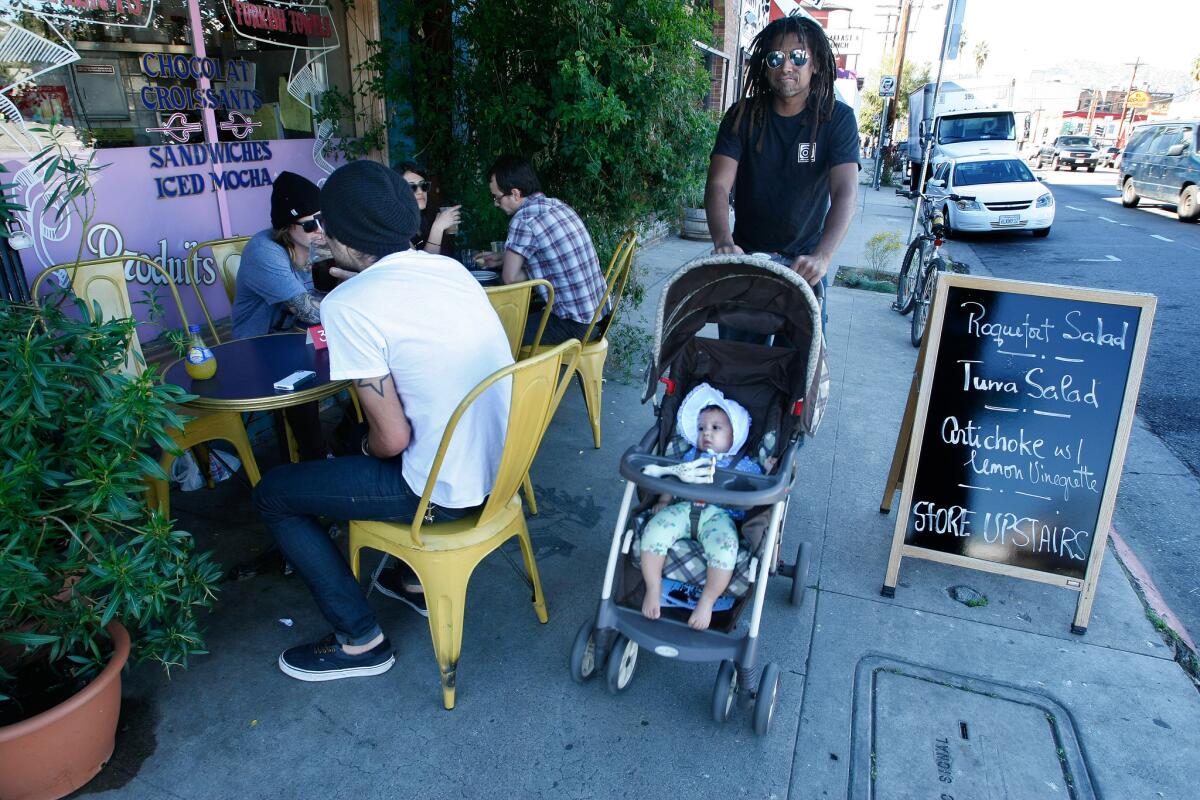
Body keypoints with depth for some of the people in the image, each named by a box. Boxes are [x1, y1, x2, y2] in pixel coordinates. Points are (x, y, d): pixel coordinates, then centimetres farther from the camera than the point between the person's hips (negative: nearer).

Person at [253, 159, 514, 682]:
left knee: (272, 494, 9)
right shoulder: (449, 268, 3)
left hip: (446, 492, -8)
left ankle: (361, 641, 17)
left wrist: (367, 445, 2)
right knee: (355, 428, 32)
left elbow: (392, 438, -19)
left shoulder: (348, 305, -19)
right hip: (500, 464, 8)